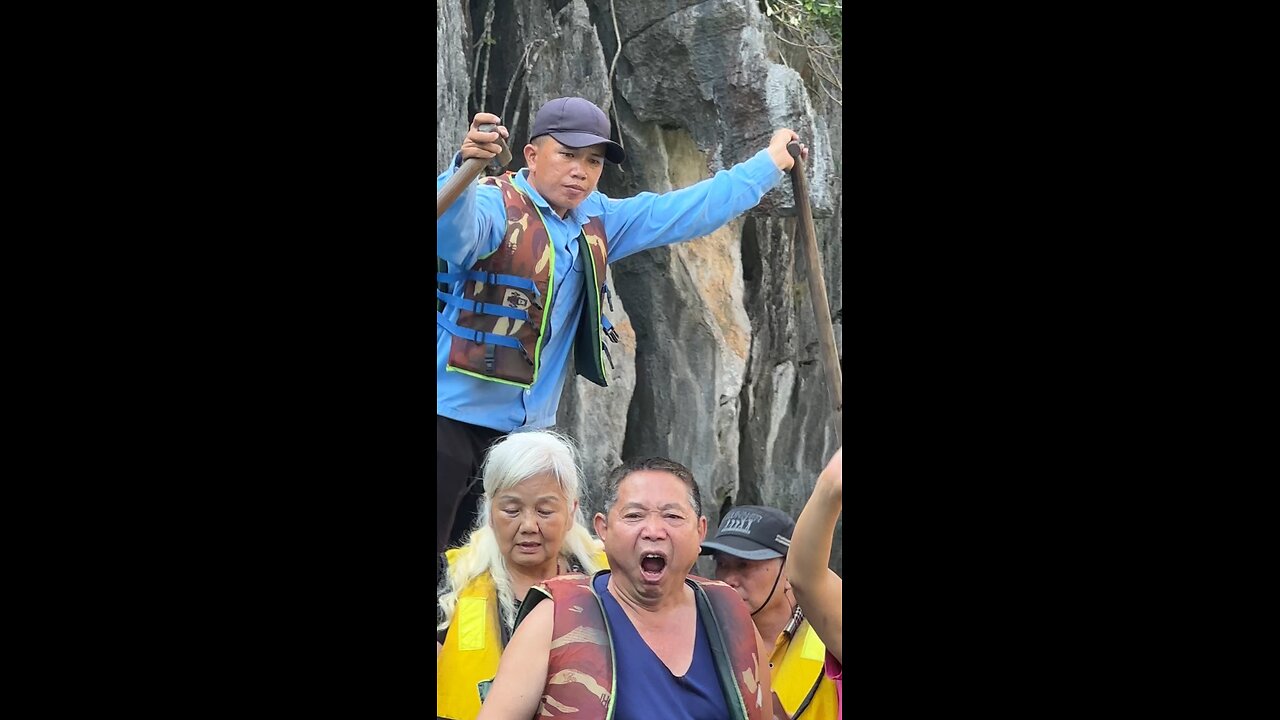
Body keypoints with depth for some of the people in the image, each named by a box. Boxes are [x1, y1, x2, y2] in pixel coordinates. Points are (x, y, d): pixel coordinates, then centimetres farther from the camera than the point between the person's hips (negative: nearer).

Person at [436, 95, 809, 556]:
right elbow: (451, 233, -36)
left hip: (529, 428, 7)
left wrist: (770, 164, 27)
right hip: (452, 415, -7)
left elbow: (685, 212, 23)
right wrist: (466, 166, -56)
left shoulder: (597, 223, 12)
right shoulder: (494, 206, -12)